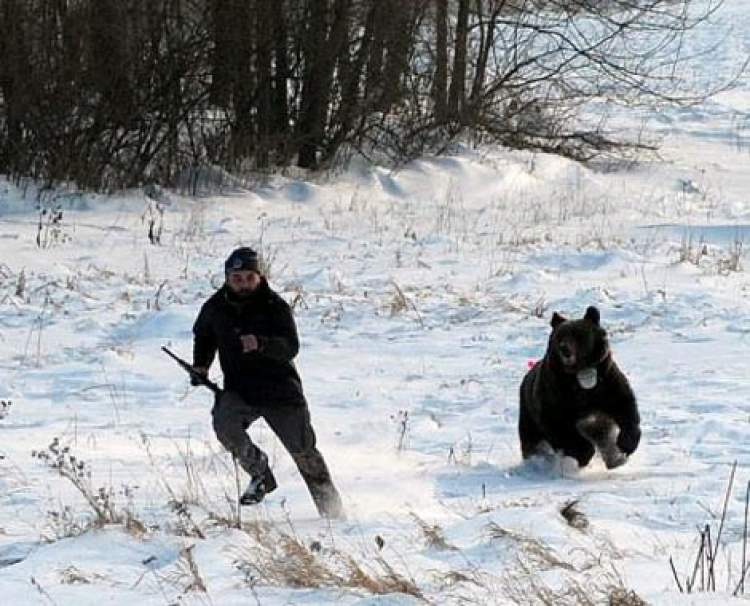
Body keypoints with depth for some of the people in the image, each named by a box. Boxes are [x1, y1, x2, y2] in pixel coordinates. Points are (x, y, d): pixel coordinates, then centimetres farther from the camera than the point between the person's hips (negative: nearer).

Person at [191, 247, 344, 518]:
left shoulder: (275, 307, -9)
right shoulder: (215, 307, 3)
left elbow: (291, 347, -23)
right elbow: (203, 337, 25)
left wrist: (261, 343, -40)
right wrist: (201, 365, 11)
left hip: (279, 388, -3)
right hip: (238, 389, 3)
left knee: (303, 450, -2)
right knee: (223, 423, -29)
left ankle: (332, 509, 14)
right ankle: (260, 473, -7)